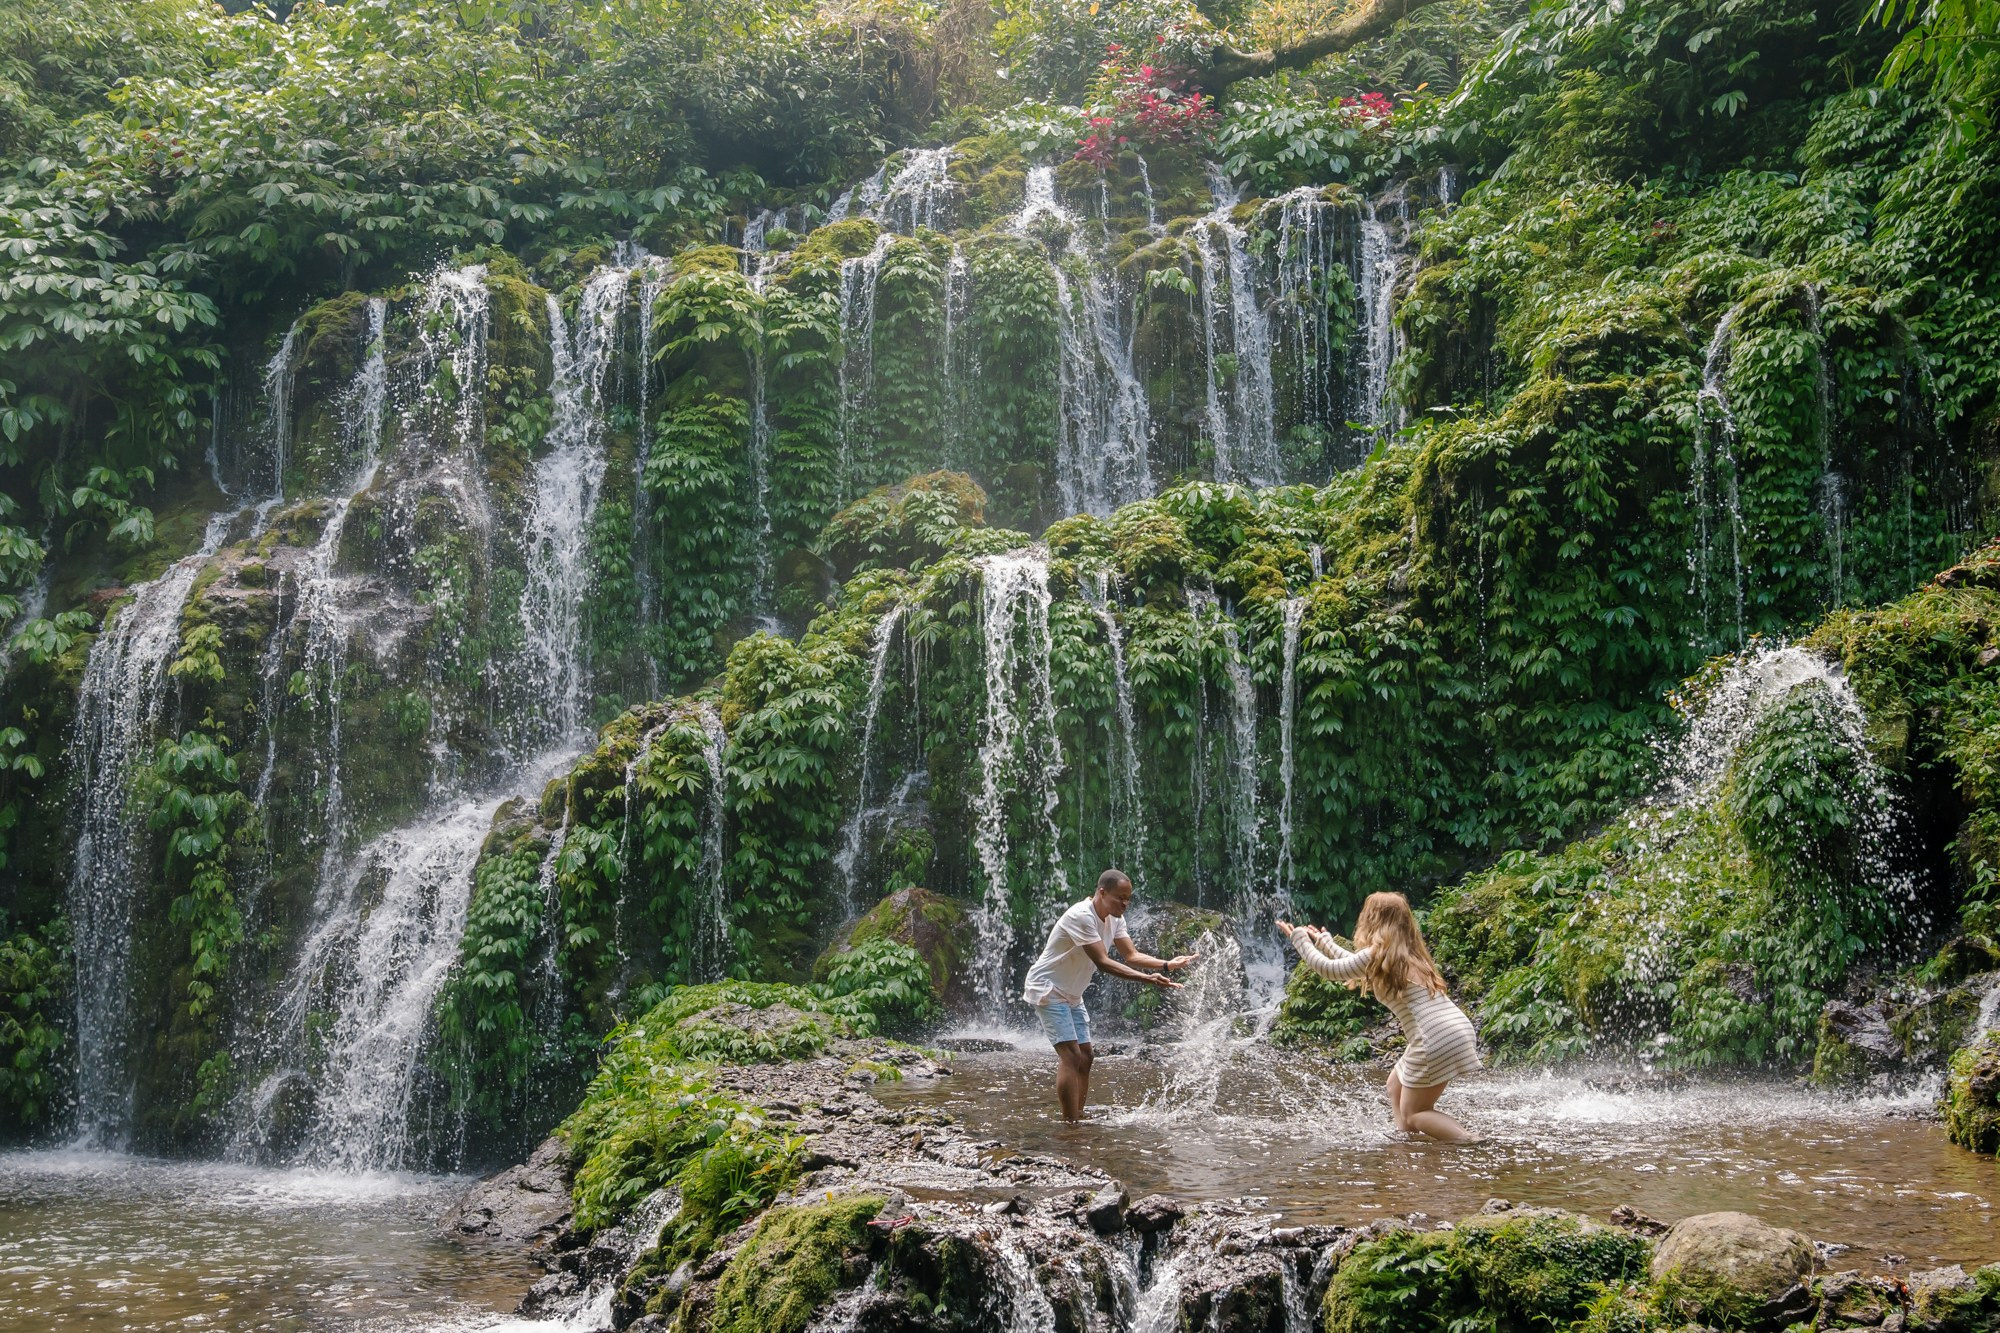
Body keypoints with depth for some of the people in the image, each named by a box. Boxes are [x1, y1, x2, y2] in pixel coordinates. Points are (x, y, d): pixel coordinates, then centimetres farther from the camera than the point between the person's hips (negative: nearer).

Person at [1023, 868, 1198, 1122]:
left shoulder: (1114, 919, 2)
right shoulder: (1081, 916, -27)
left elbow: (1132, 955, -1)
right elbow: (1102, 962, -31)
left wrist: (1167, 964, -18)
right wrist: (1147, 979, -37)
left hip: (1072, 995, 10)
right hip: (1047, 990, -10)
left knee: (1084, 1056, 7)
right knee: (1071, 1056, -17)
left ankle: (1078, 1118, 14)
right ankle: (1071, 1123, -16)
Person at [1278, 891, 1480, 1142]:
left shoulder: (1378, 955, -6)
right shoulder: (1404, 953, 19)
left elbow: (1328, 968, 5)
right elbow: (1355, 963, 36)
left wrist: (1299, 938, 20)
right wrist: (1322, 940, 50)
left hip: (1436, 1040, -9)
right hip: (1457, 1030, 9)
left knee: (1413, 1115, 4)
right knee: (1395, 1086, 24)